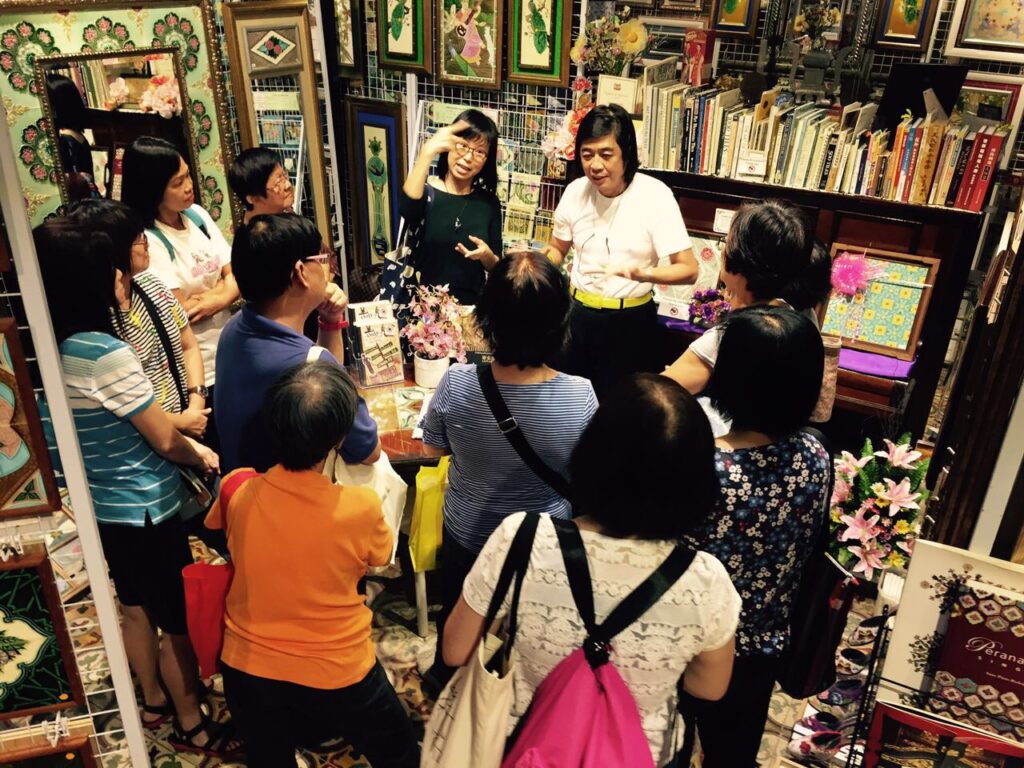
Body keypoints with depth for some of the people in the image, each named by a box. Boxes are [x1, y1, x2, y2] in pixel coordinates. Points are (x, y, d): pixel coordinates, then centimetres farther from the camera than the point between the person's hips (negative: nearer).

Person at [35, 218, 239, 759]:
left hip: (98, 509, 8)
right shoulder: (106, 353, -27)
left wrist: (173, 420, 7)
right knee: (180, 623, 10)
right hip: (144, 512, -8)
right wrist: (204, 455, 2)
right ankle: (191, 726, 28)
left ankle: (154, 702, 45)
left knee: (135, 609, 26)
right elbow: (166, 442, -18)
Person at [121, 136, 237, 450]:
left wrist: (217, 299, -19)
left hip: (229, 353, 6)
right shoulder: (146, 241, -16)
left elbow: (236, 275, 2)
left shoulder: (196, 214, 4)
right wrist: (225, 284, -5)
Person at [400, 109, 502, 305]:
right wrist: (428, 151, -29)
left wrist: (487, 256, -11)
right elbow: (407, 209, -26)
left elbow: (496, 268, 10)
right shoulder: (425, 192, -2)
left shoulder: (489, 203, 6)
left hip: (470, 307, 3)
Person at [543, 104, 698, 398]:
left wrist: (643, 274, -34)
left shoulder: (654, 195, -14)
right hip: (578, 316, 3)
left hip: (630, 322, -3)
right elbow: (557, 249, 13)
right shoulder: (575, 191, -3)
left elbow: (689, 269, -16)